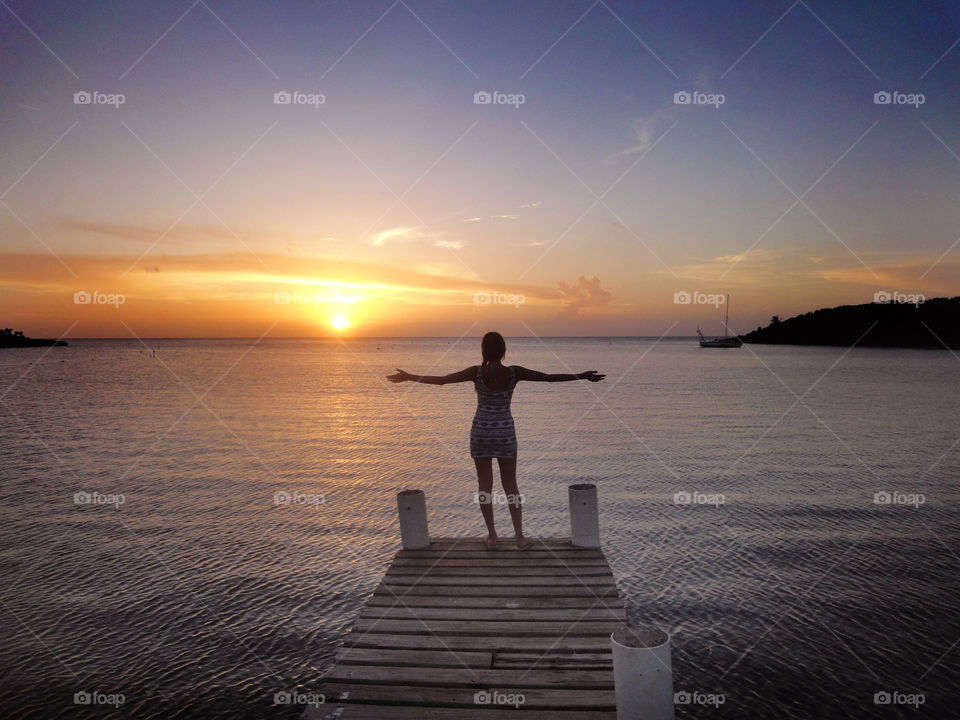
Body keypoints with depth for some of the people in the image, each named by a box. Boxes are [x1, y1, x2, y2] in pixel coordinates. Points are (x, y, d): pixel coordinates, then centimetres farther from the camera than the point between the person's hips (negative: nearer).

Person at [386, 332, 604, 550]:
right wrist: (582, 376, 1)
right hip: (505, 433, 0)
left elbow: (441, 380, -10)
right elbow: (549, 377, -8)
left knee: (485, 484, 10)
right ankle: (520, 537, 13)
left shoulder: (477, 372, -11)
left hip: (480, 431, 0)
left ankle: (492, 536, 16)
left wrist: (410, 377, 0)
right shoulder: (514, 372, -11)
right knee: (510, 485, 10)